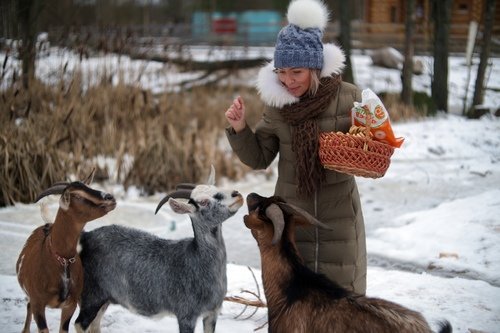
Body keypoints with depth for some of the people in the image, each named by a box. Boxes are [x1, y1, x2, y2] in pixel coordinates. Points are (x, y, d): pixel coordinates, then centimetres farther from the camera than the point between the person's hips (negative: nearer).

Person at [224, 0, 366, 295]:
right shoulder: (277, 102, -4)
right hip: (292, 214, 2)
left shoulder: (348, 98, -11)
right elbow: (259, 158, 4)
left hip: (338, 214, -2)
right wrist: (239, 129, -11)